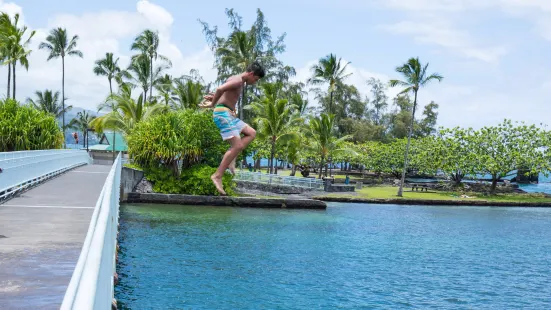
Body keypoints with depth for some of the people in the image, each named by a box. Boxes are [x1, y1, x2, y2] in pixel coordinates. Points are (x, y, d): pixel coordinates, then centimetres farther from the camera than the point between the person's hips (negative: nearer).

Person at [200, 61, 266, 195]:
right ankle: (217, 176, -13)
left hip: (229, 115, 10)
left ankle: (231, 158, 1)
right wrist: (212, 104, -14)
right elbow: (220, 89, -27)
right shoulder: (238, 80, -13)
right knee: (238, 146, -15)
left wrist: (214, 97, 16)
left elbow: (223, 91, 33)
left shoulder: (238, 81, 20)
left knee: (251, 133, 13)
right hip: (223, 113, -10)